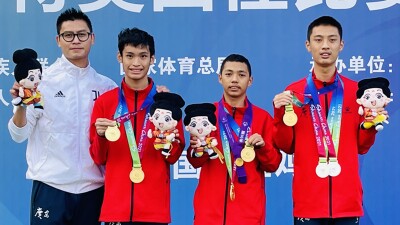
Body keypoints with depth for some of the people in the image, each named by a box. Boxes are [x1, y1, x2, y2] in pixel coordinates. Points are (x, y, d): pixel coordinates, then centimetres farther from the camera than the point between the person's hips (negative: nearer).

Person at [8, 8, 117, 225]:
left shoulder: (106, 86, 5)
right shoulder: (42, 80, -3)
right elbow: (19, 135, -6)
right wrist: (21, 105, -23)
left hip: (93, 188, 3)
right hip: (51, 187, -3)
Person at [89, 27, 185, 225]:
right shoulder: (104, 102, 3)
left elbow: (173, 157, 3)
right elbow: (98, 158, 6)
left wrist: (167, 129, -12)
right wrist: (101, 136, -12)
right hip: (116, 206, 0)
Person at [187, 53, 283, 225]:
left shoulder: (263, 117, 5)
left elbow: (273, 164, 4)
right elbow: (195, 162, 3)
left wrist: (262, 147, -13)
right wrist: (197, 150, -17)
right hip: (210, 207, 0)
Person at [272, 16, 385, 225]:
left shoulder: (356, 91, 5)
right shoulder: (293, 92, 2)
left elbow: (361, 146, 10)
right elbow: (286, 147, 4)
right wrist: (281, 115, -11)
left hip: (348, 199, 1)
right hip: (307, 200, -1)